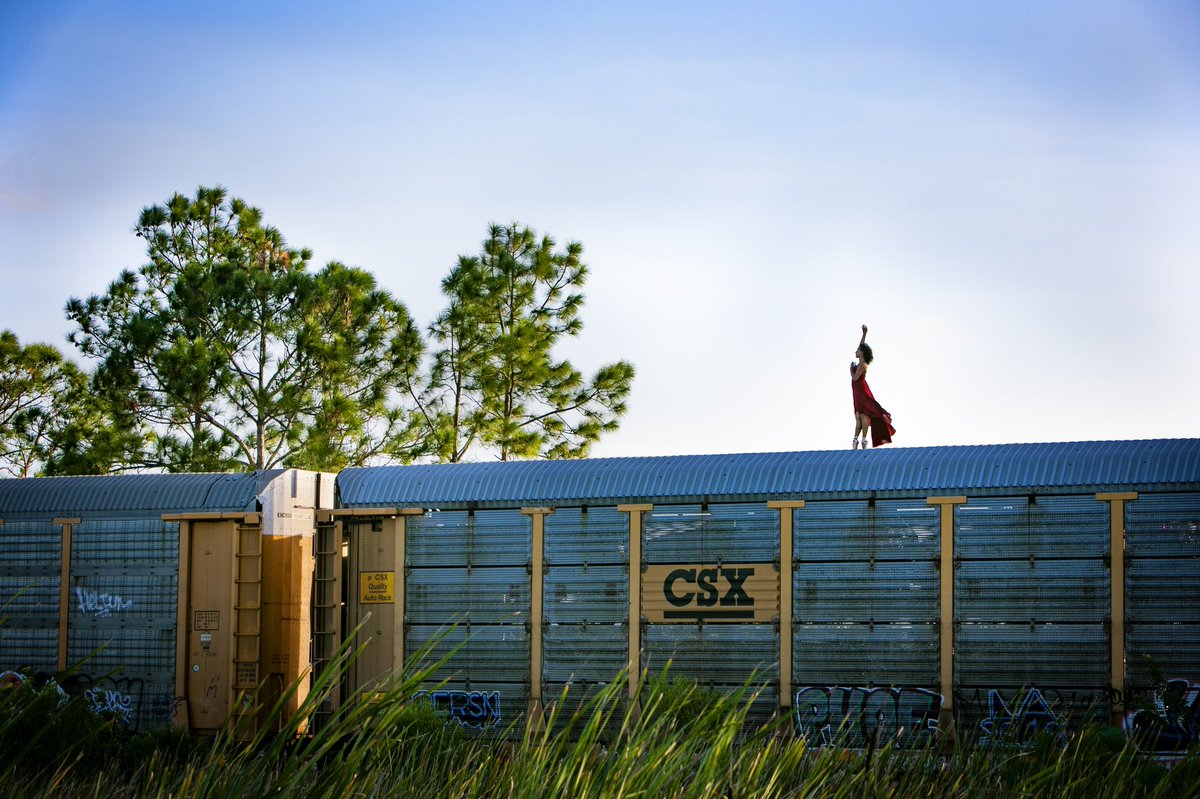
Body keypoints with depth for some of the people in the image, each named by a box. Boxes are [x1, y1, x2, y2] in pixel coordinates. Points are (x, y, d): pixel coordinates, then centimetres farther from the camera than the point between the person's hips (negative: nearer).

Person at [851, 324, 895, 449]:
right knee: (859, 416, 6)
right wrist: (864, 334, 21)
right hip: (858, 392, 9)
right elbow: (862, 345, 20)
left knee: (862, 415, -8)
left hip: (862, 392, -9)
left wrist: (851, 368, -3)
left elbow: (855, 377, -19)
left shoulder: (862, 364, -15)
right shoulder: (860, 363, 9)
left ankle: (864, 440, -8)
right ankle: (856, 439, 6)